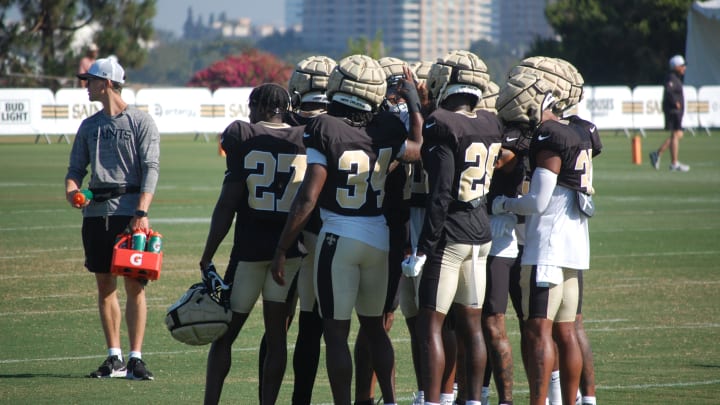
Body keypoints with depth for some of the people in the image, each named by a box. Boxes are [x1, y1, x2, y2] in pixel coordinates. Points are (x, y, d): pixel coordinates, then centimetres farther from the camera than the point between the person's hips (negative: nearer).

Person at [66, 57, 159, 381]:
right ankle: (114, 358, 11)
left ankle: (136, 358, -5)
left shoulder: (141, 122, -1)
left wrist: (141, 212, -19)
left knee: (134, 285, -6)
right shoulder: (89, 126, 17)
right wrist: (71, 190, -5)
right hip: (95, 209, 6)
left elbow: (151, 169, -8)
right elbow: (76, 167, 18)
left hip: (129, 210, -6)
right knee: (105, 284, 6)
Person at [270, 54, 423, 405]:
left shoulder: (325, 129, -13)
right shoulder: (387, 128, -2)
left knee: (336, 333, 3)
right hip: (380, 239, 5)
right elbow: (419, 150, 19)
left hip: (338, 239, -5)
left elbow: (308, 198, -15)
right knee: (375, 327, 19)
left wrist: (282, 248, -10)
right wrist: (414, 104, 27)